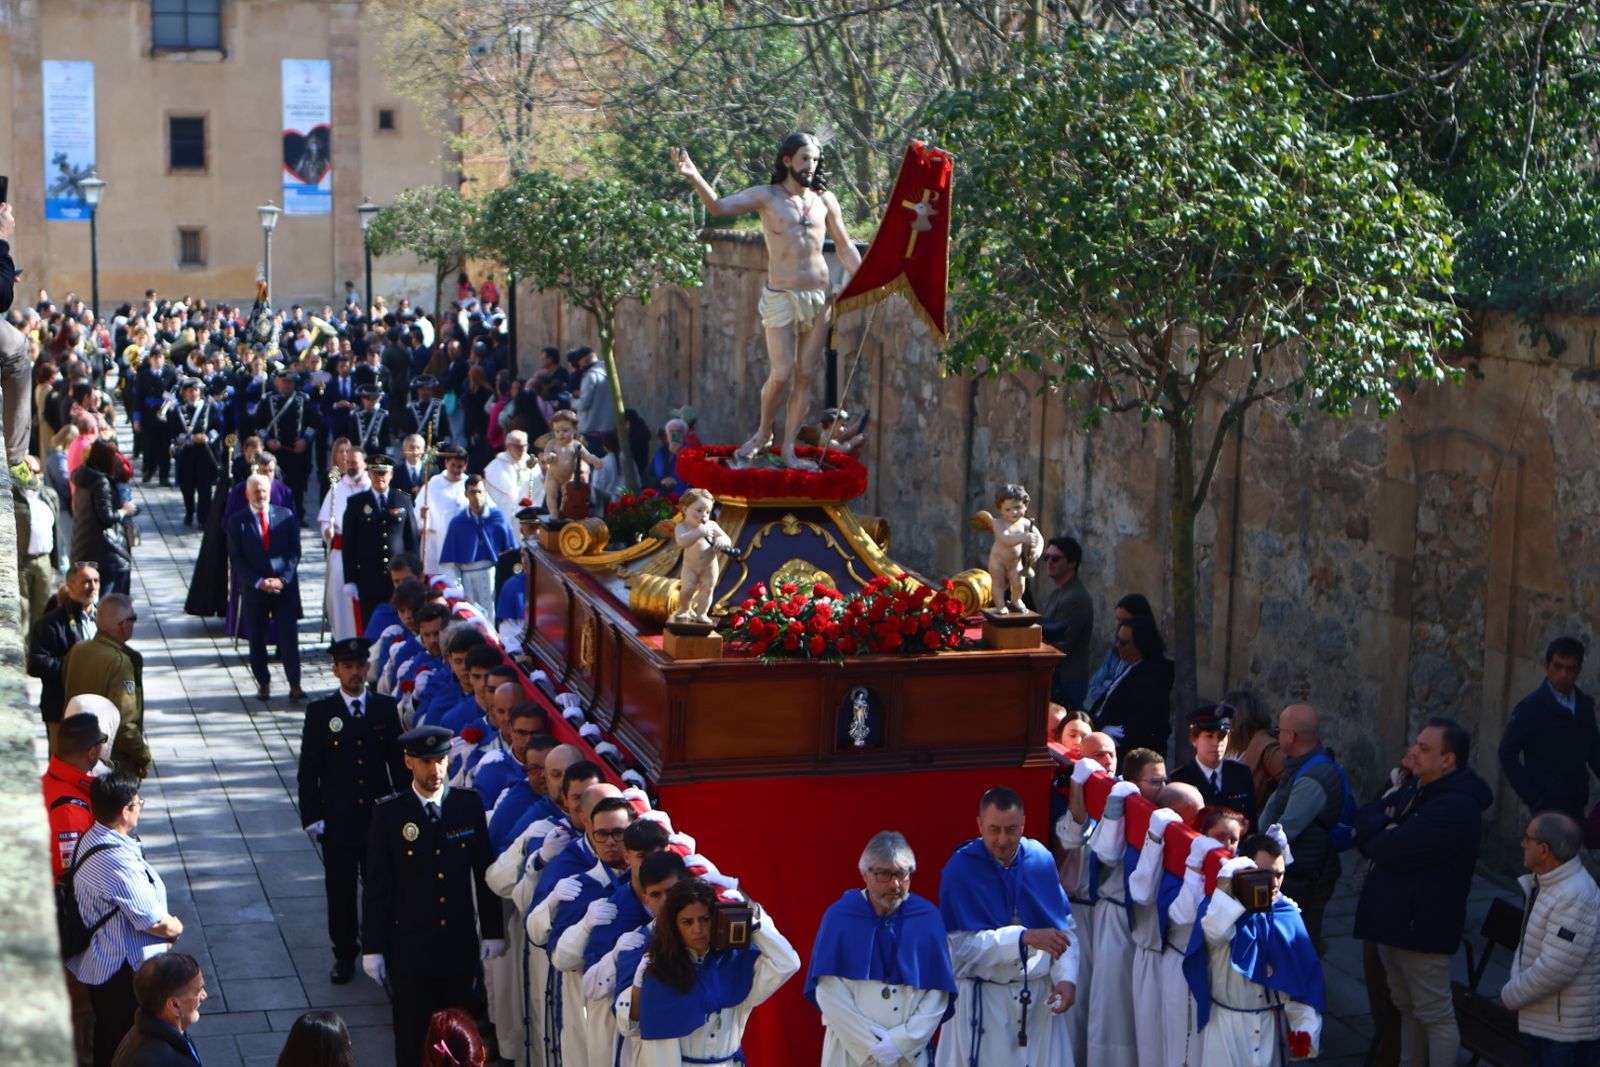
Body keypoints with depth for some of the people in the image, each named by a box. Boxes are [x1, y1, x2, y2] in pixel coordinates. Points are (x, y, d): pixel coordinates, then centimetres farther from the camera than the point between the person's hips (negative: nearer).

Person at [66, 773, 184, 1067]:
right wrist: (176, 927, -3)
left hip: (98, 962, 9)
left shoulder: (91, 840, 1)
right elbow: (154, 922, -25)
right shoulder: (117, 860, -30)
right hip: (124, 970, -9)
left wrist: (166, 924, -3)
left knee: (107, 1037, 23)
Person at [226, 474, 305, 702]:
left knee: (289, 636, -3)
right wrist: (258, 582, -14)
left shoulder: (286, 516, 4)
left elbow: (294, 552, 3)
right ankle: (263, 683, 18)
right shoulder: (237, 521, 0)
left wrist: (283, 578, -11)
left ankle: (295, 685, 0)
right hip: (253, 589, 0)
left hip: (285, 586, 0)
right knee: (257, 639, 7)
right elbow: (236, 559, -4)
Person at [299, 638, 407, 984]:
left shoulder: (386, 708, 2)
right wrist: (312, 816, -6)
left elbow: (399, 761, 6)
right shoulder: (320, 712, -2)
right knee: (340, 891, 7)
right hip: (338, 821, -1)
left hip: (379, 816, 1)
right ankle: (345, 954, 20)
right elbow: (308, 770, -1)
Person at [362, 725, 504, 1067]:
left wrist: (491, 931, 5)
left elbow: (484, 872, 5)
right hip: (409, 946, -2)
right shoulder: (389, 812, -8)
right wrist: (372, 947, -5)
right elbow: (376, 886, -5)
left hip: (460, 945, 2)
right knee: (411, 1038, 7)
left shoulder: (469, 805, -2)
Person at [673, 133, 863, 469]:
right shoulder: (766, 196, -1)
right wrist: (695, 178, -30)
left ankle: (788, 447, 12)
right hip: (781, 296, -3)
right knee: (781, 374, -9)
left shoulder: (825, 200, 9)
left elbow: (844, 246, 17)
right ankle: (763, 432, 17)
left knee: (805, 374, 3)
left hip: (819, 296, 4)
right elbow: (719, 206, -14)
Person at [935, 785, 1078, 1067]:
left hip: (1039, 996, 4)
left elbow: (1066, 926, 6)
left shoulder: (1040, 859, 0)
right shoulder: (960, 870, -12)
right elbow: (961, 944, -17)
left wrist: (1067, 977, -8)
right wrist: (1025, 937, -24)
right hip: (983, 1001, -3)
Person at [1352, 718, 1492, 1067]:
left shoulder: (1454, 807, -22)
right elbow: (1364, 815, 11)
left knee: (1434, 1014, -1)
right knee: (1407, 1007, 20)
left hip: (1422, 924, -10)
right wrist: (1383, 830, -11)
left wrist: (1375, 828, -6)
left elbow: (1388, 850, -27)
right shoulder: (1412, 787, 10)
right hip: (1393, 917, 10)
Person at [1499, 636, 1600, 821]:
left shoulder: (1585, 704, 7)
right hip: (1548, 804, -5)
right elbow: (1507, 753, -9)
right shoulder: (1531, 707, -9)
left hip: (1577, 803, 5)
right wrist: (1532, 797, -12)